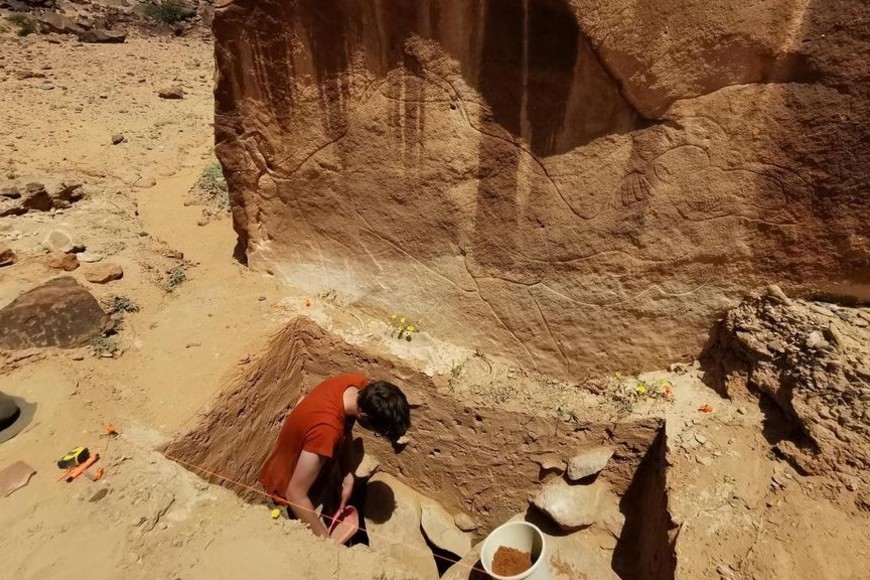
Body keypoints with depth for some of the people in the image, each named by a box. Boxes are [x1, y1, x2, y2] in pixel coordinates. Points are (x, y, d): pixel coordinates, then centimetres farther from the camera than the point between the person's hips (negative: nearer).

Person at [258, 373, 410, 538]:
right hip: (288, 485, -7)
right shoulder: (327, 429, -44)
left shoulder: (359, 385, -21)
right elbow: (296, 495, -34)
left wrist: (348, 478, -12)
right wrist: (326, 539, -26)